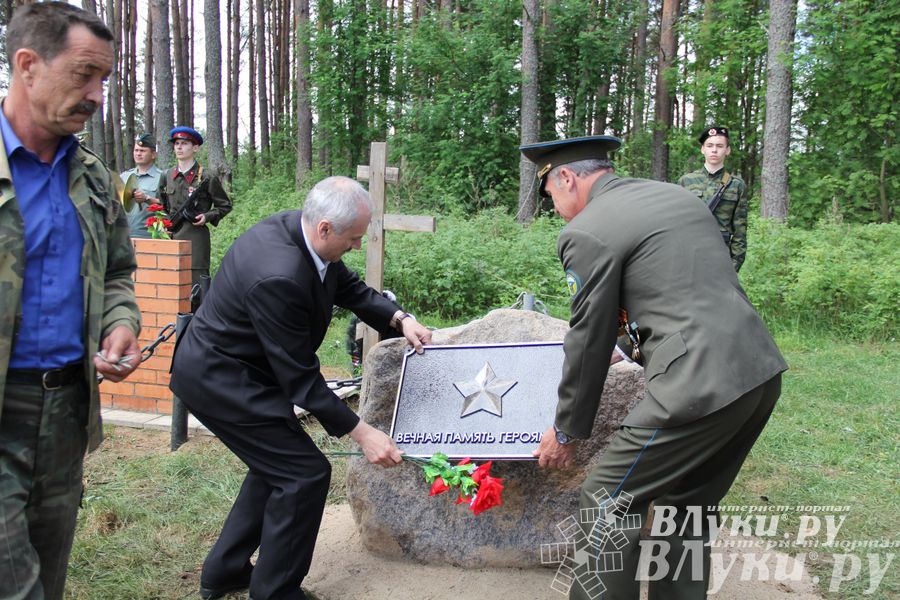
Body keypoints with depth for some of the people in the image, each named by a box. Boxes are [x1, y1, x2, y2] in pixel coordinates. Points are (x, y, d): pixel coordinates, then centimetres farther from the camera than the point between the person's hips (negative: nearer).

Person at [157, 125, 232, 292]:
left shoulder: (206, 178, -2)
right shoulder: (167, 177, 12)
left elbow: (225, 206, 4)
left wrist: (207, 217, -11)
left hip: (196, 238, -5)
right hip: (171, 236, 5)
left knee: (196, 281, -7)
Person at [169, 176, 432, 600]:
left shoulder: (299, 228, -7)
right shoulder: (278, 277, -34)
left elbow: (348, 288, 7)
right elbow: (299, 377, -27)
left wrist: (400, 319, -8)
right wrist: (361, 433, -22)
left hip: (224, 365, 10)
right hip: (219, 380, -10)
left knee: (277, 462, 20)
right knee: (304, 473, -6)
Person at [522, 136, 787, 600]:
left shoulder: (587, 232, -6)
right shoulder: (677, 195, 18)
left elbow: (589, 341, -1)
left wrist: (567, 432, 11)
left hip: (700, 385, -9)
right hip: (761, 373, 9)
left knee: (607, 504, 4)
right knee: (686, 506, 21)